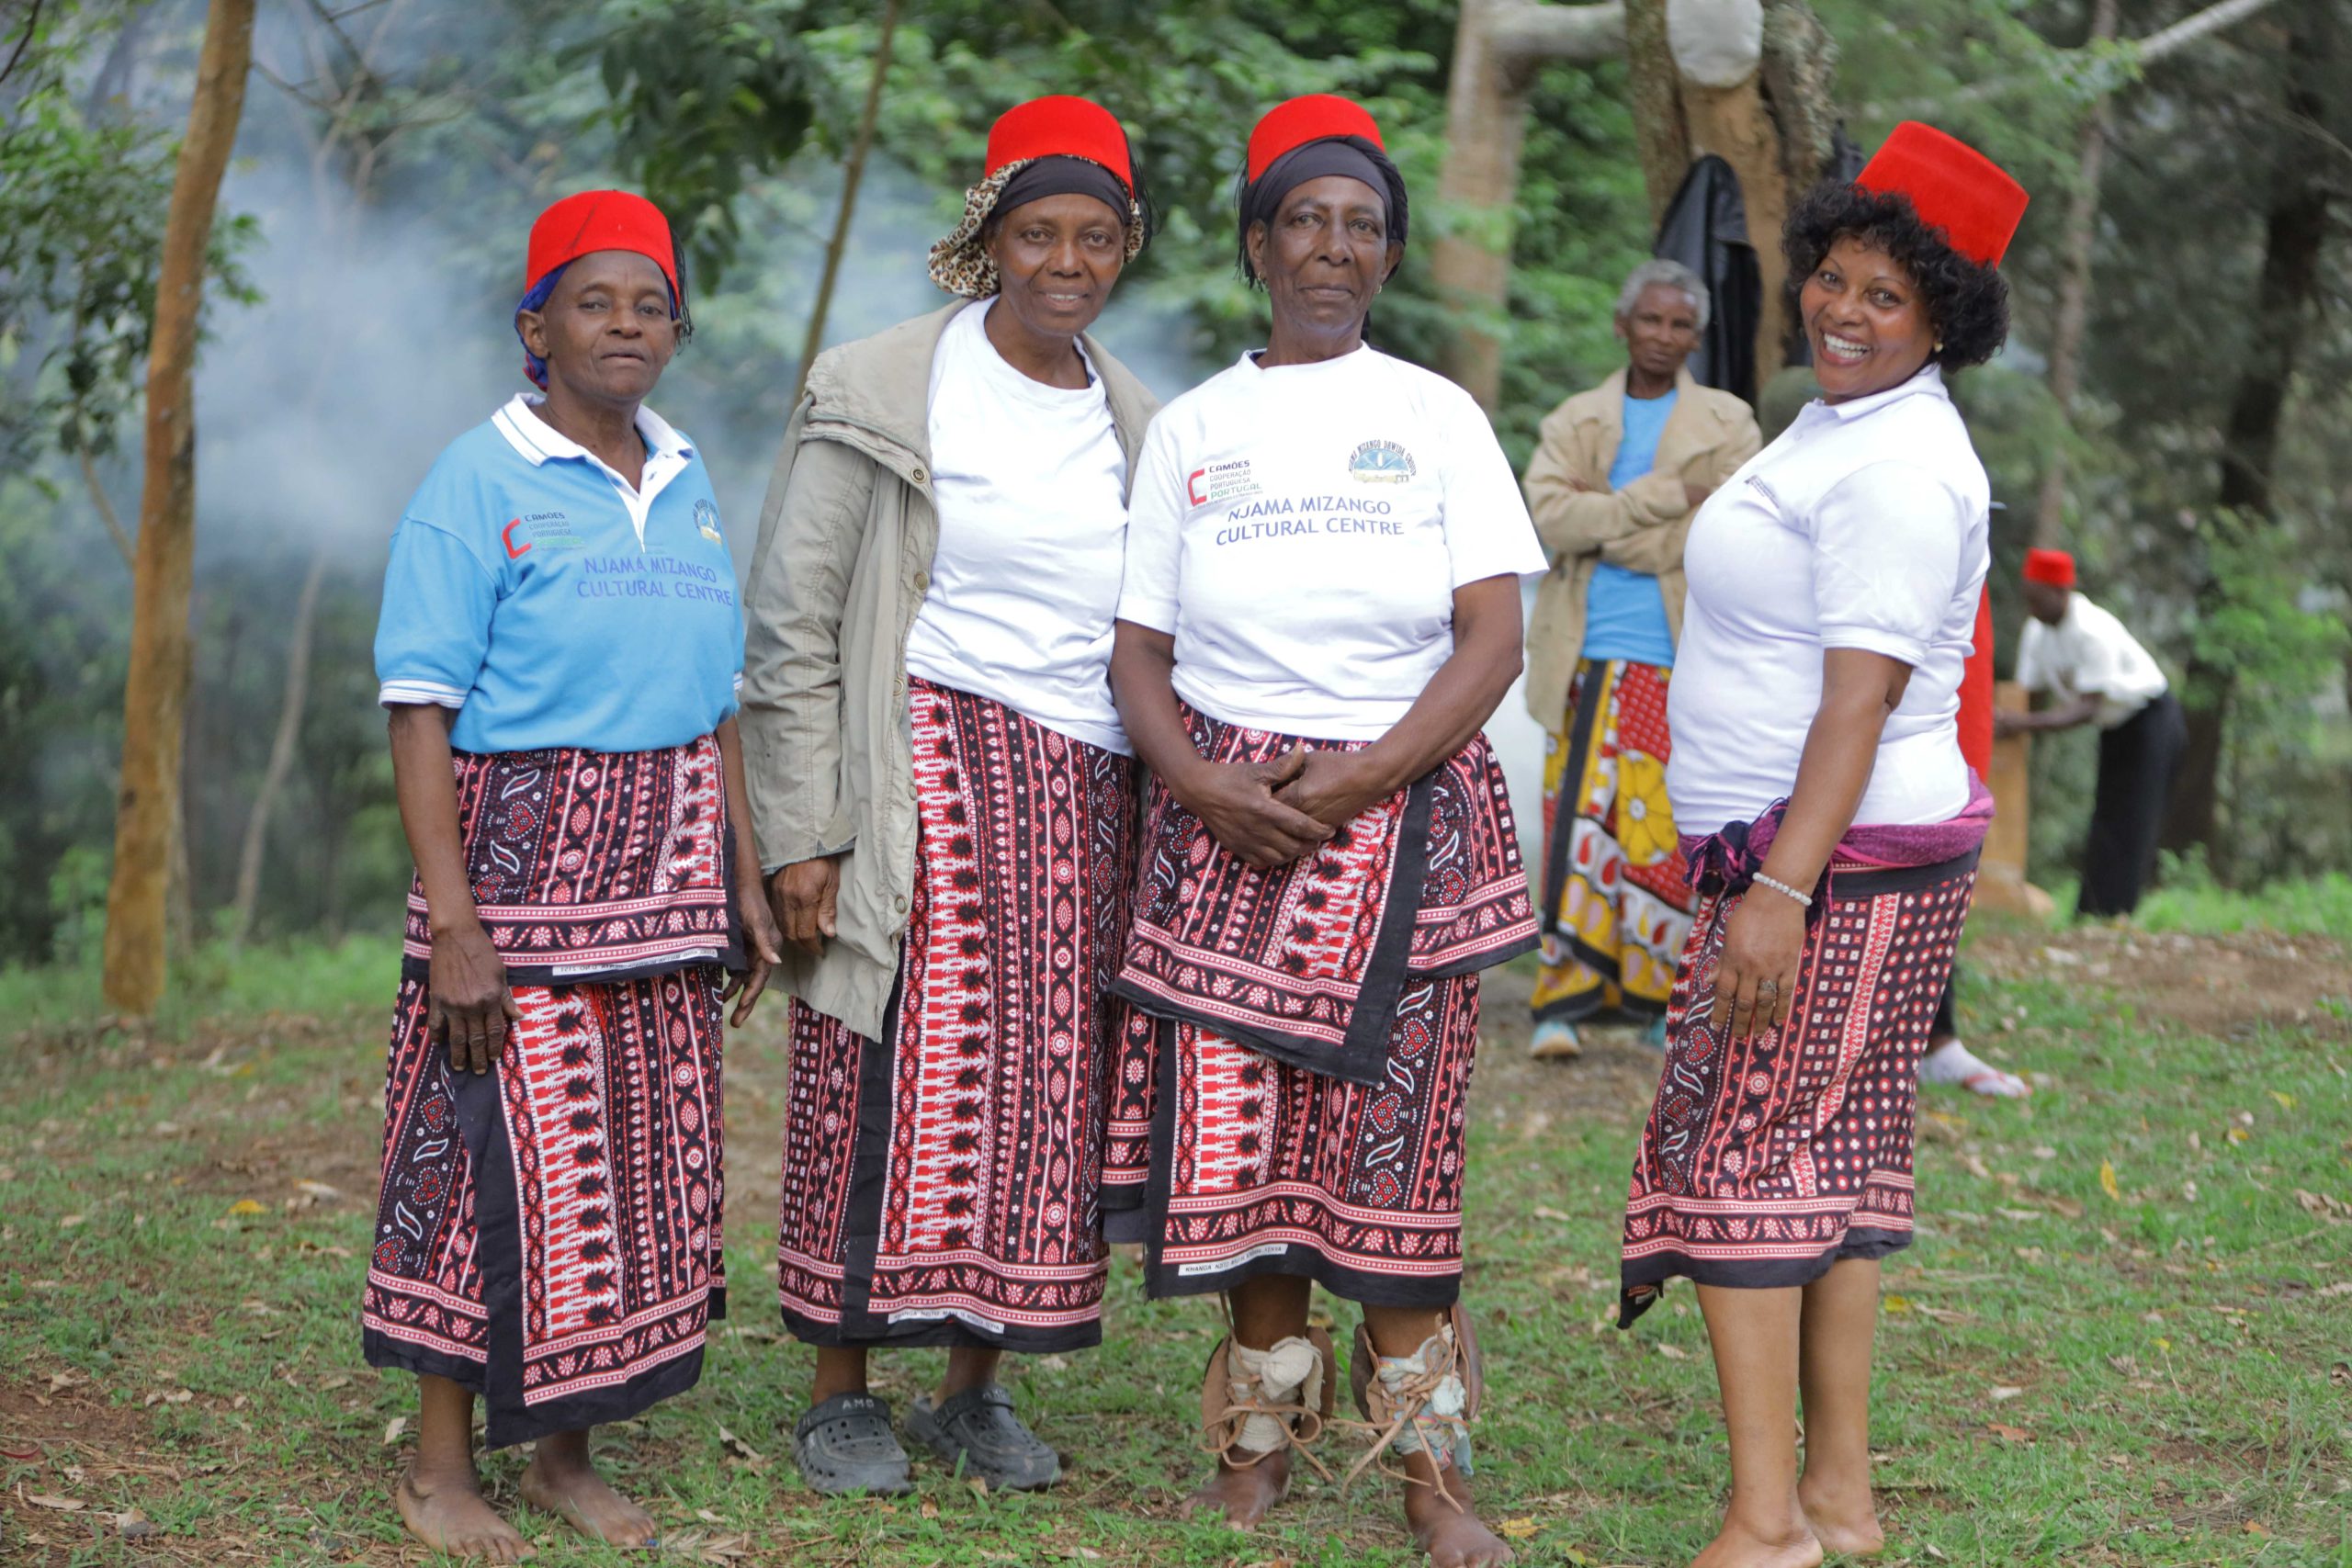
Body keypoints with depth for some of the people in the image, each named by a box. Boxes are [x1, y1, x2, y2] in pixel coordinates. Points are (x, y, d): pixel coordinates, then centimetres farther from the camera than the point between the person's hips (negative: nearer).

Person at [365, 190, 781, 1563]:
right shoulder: (480, 483, -7)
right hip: (524, 857, -6)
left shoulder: (689, 487, 13)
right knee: (507, 1155, -6)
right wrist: (452, 920, -19)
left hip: (666, 870, 6)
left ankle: (568, 1455, 18)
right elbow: (423, 715, -12)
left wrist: (744, 883, 14)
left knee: (646, 1158, 7)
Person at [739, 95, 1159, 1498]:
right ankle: (842, 1396, 4)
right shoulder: (881, 395, -2)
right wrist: (801, 833, -10)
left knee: (1044, 1096, 4)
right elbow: (792, 628, -4)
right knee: (890, 1082, -6)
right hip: (928, 765, -5)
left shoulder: (1137, 422, 14)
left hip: (1085, 800, 5)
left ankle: (978, 1387, 15)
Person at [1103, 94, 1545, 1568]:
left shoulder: (1437, 417, 6)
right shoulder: (1192, 428, 9)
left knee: (1395, 1142, -3)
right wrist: (1204, 784, -12)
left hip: (1406, 812, -1)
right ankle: (1257, 1448, 12)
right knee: (1237, 1140, -1)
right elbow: (1140, 649, 7)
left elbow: (1494, 637, -2)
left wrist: (1362, 780, -13)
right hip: (1229, 814, 1)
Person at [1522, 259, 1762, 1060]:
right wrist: (1667, 497, -12)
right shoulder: (1573, 423, 13)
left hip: (1682, 662, -1)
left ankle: (1660, 994, 7)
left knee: (1668, 829, -3)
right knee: (1578, 823, -3)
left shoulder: (1729, 426, 9)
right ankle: (1566, 997, 1)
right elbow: (1549, 514, -5)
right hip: (1586, 657, 1)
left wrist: (1604, 528, -6)